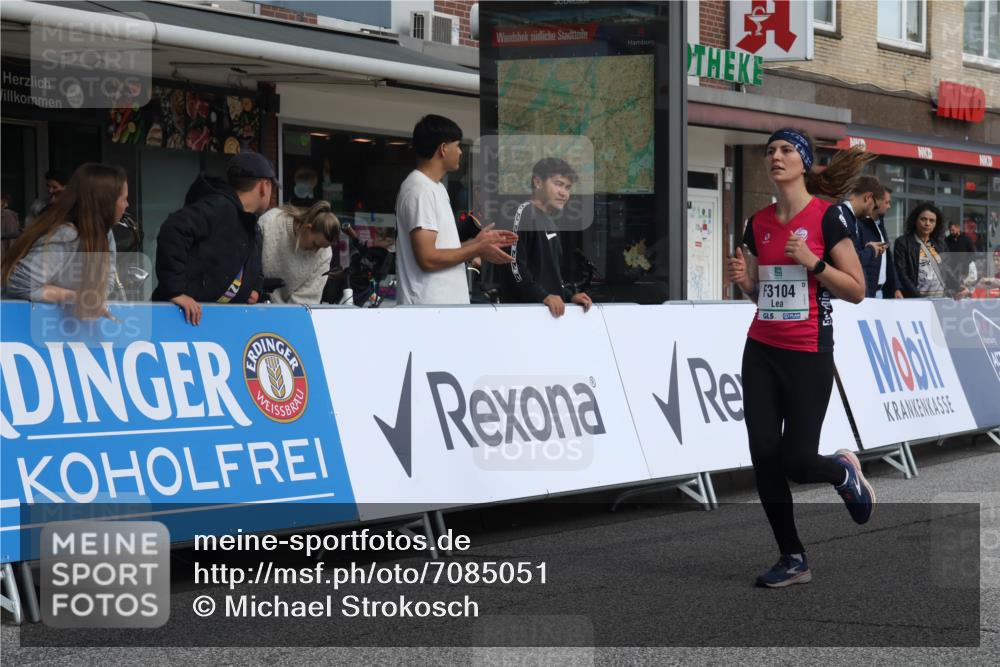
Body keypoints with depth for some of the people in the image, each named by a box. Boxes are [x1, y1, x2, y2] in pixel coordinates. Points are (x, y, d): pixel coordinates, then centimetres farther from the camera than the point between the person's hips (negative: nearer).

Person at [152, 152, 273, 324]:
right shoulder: (217, 207, -11)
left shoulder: (253, 230, 21)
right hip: (186, 314, -9)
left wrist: (256, 289, 10)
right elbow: (172, 232, -26)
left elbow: (255, 274, 36)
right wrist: (175, 291, -28)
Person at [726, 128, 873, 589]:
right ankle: (792, 559, 12)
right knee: (764, 459, -1)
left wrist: (814, 262, -19)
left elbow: (857, 291, -7)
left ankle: (844, 473, 28)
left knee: (797, 461, -8)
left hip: (808, 355, -5)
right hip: (762, 352, 5)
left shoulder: (825, 217, -8)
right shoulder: (758, 223, 8)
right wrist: (743, 279, -2)